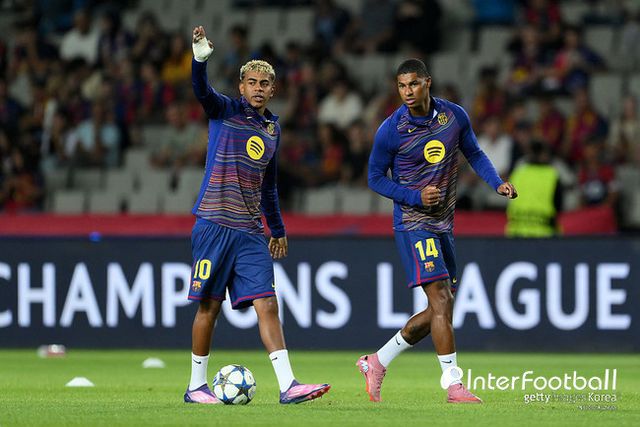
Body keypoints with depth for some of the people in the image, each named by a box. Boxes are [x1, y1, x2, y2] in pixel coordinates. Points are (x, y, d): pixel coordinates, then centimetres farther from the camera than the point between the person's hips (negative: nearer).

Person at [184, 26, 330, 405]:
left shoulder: (273, 127, 15)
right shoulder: (226, 111, 0)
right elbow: (202, 91, -23)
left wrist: (278, 228, 27)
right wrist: (201, 57, -42)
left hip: (250, 232, 5)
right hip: (214, 224, -5)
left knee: (267, 305, -4)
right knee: (210, 306, 0)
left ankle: (288, 385, -10)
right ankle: (196, 386, 11)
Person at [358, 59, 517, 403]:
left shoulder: (454, 116, 1)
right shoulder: (390, 130, -11)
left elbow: (474, 154, 15)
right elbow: (375, 178, -2)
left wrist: (497, 183, -2)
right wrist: (415, 197, -16)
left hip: (443, 225, 6)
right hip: (413, 223, -6)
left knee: (440, 311, 9)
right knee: (441, 300, -18)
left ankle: (377, 362, 22)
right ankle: (454, 385, -17)